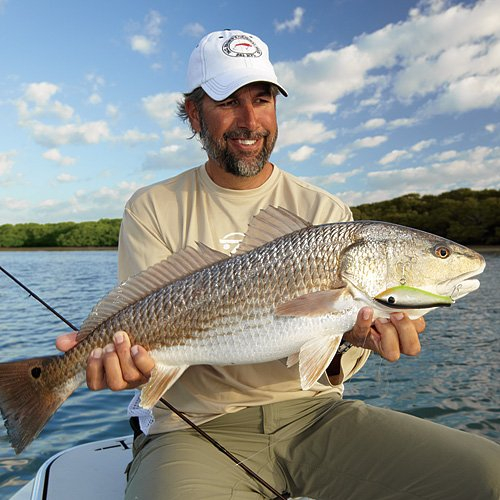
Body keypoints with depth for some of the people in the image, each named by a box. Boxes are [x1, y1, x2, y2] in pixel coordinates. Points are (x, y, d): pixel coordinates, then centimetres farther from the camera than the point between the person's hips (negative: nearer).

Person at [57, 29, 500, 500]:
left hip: (310, 411, 3)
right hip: (197, 425, -1)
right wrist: (130, 355, -27)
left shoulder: (326, 212, 5)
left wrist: (353, 339, -22)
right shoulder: (152, 210, 3)